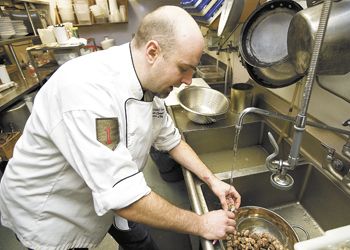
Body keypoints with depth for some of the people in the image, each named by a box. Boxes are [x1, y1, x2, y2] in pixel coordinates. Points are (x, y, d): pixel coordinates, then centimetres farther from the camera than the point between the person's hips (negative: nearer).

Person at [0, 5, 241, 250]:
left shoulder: (150, 84, -11)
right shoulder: (87, 87, -38)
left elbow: (171, 139, 1)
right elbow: (122, 192, -38)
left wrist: (212, 180, -5)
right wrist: (200, 224, -25)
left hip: (105, 195, 6)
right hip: (49, 212, -5)